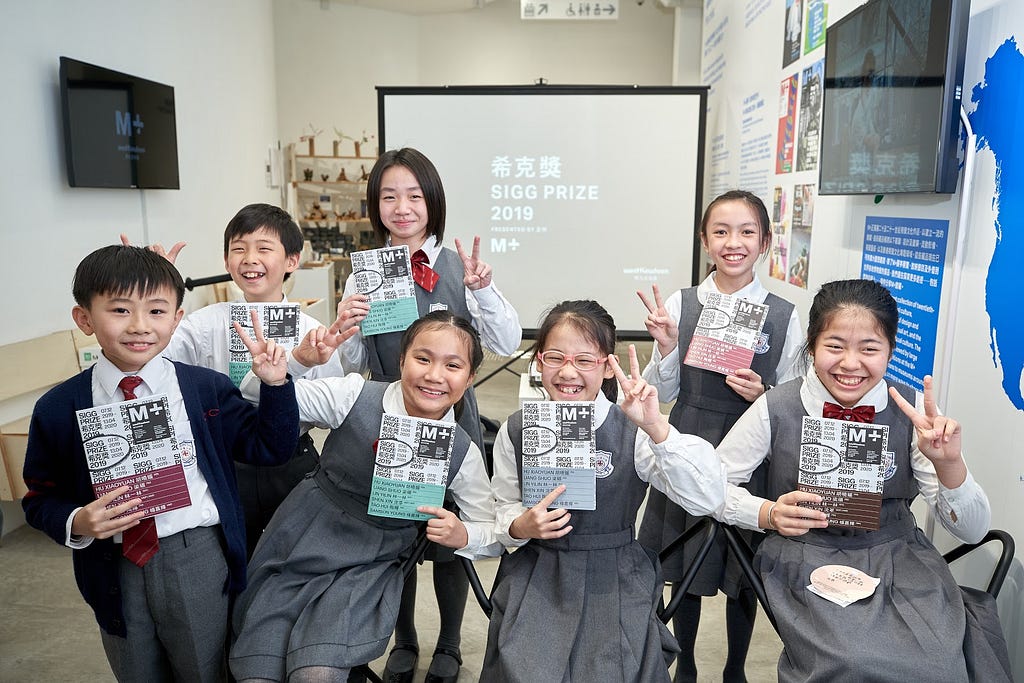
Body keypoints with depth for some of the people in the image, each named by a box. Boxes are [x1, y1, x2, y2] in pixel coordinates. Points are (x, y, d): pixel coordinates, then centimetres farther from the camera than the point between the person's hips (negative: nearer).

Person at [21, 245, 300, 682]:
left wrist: (274, 384, -13)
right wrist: (75, 523, -16)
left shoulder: (207, 388, -5)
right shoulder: (57, 410, -5)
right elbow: (42, 498, 3)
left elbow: (269, 448, -2)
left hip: (197, 561, -1)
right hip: (113, 567, 1)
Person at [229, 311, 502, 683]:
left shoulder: (462, 453, -9)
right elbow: (258, 397, -9)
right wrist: (297, 359, -28)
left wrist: (461, 535, -20)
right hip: (303, 539, 1)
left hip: (371, 565, 0)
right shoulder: (355, 396, -14)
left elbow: (494, 534, 1)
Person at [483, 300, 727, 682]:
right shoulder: (516, 432, -4)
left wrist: (656, 428, -33)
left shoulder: (632, 431, -12)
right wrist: (520, 526, -16)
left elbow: (707, 499, -22)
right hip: (535, 577, 1)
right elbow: (506, 509, 7)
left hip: (615, 582, -1)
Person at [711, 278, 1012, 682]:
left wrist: (949, 464, -23)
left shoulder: (912, 411, -6)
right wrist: (768, 513, -21)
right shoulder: (775, 409, -11)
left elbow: (973, 531, -4)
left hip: (898, 557, 3)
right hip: (807, 559, -2)